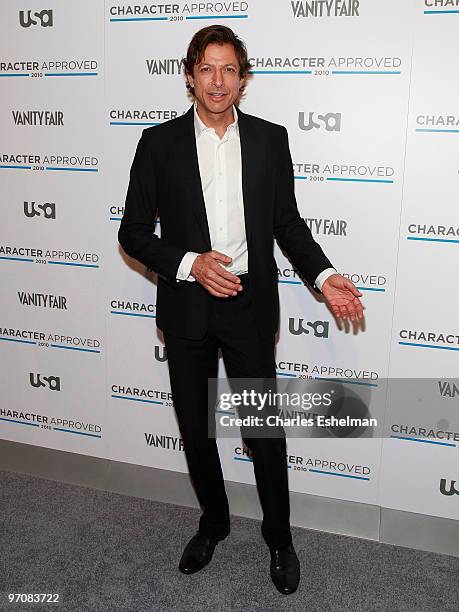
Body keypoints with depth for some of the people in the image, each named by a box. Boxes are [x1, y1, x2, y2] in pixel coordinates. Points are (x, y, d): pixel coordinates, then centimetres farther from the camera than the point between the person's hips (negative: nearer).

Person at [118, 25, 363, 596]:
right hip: (186, 307, 1)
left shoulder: (270, 139, 2)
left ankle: (279, 537, 31)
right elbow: (133, 231, -1)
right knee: (195, 427, 15)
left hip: (250, 305, 0)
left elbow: (288, 223, 7)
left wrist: (324, 277, -8)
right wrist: (189, 264, -16)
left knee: (266, 431, 7)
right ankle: (213, 521, 40)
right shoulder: (159, 142, -1)